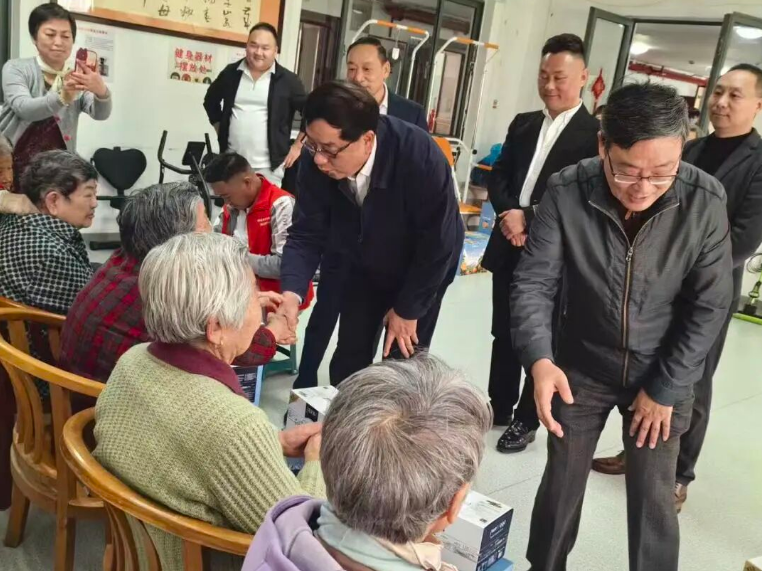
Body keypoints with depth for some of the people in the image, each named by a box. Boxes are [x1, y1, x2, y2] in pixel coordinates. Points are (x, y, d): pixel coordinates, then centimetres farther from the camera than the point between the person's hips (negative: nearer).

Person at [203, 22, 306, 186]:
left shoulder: (288, 80, -3)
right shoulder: (231, 73, 6)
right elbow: (211, 100, 23)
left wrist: (298, 146, -1)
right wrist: (220, 129, 15)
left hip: (268, 167, -3)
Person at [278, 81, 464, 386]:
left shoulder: (420, 157, -37)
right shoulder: (316, 161, -26)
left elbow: (437, 243, -27)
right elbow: (307, 234, -17)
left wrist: (407, 309, -18)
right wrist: (291, 293, -34)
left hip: (425, 267, -3)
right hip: (366, 268, 4)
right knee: (348, 360, 9)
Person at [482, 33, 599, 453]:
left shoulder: (596, 134, -9)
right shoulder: (523, 124, 11)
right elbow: (498, 174, 9)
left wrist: (529, 219, -18)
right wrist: (508, 213, -11)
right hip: (508, 247, 6)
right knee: (503, 333, 16)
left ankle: (525, 420, 24)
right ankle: (498, 407, 33)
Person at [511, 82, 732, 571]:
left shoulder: (705, 200, -19)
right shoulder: (567, 192, -21)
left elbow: (709, 307, -12)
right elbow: (534, 282, -18)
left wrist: (664, 388, -10)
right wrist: (539, 359, -34)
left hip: (664, 376, 0)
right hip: (581, 366, 1)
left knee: (653, 498, 10)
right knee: (561, 482, 15)